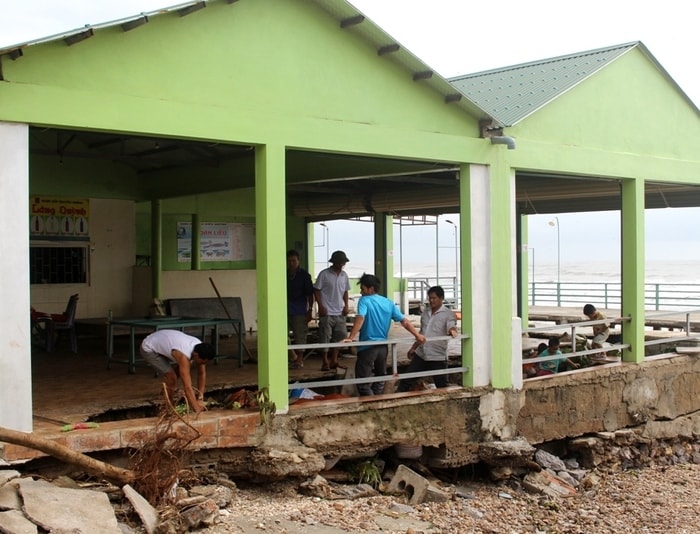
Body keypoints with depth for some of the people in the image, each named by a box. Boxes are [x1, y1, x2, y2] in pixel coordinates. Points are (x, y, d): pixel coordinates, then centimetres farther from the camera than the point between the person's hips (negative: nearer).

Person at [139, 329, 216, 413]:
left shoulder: (199, 348, -17)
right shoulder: (184, 356, -39)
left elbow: (202, 374, -6)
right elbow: (187, 387, -41)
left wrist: (200, 398, -11)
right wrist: (197, 411, -41)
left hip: (163, 343, 8)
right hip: (149, 349, -8)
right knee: (172, 378, -16)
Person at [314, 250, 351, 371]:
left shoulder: (344, 275, 9)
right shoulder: (324, 274, -7)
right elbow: (316, 290, -4)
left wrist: (346, 306, 5)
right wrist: (321, 306, -11)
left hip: (340, 312, 5)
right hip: (327, 312, -5)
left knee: (340, 336, 6)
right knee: (325, 337, -2)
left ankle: (334, 361, 16)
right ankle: (325, 362, 8)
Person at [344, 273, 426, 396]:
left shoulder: (364, 300, -9)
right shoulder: (388, 303, 8)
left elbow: (360, 319, -26)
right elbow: (404, 321, 5)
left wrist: (350, 338, -34)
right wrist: (417, 335, 8)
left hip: (367, 347, -6)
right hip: (383, 347, 6)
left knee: (363, 382, -1)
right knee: (380, 378, 23)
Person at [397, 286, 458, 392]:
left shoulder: (448, 314, -8)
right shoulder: (426, 312, 11)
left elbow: (451, 327, -27)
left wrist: (453, 331, -50)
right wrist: (413, 348, 23)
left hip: (438, 357, -6)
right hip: (420, 355, 6)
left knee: (441, 386, 2)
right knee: (406, 380, 7)